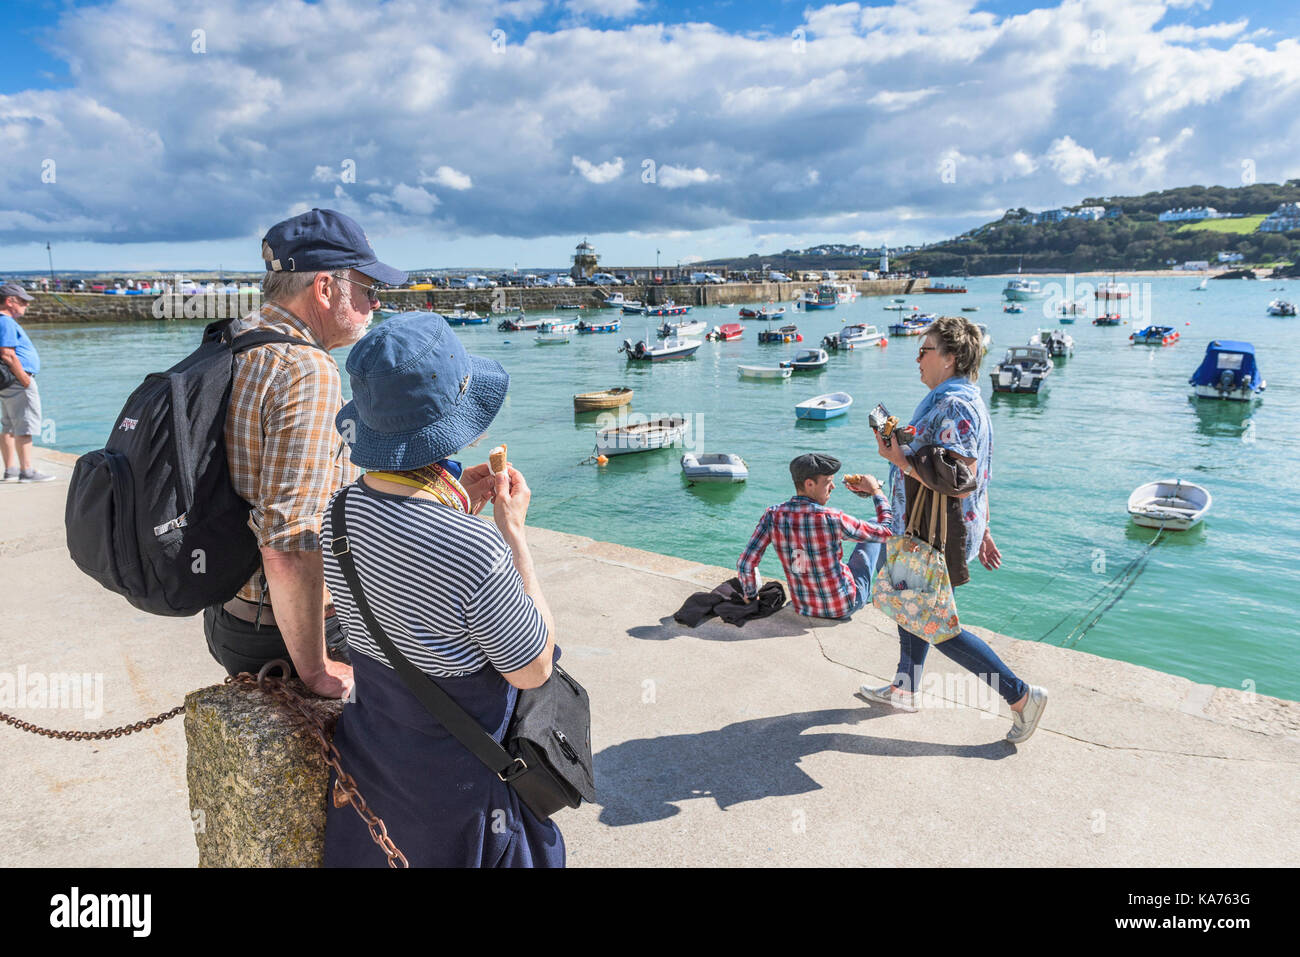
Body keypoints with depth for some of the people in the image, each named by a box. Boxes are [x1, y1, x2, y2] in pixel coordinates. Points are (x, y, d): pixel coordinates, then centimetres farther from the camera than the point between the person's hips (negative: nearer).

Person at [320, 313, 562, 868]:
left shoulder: (337, 515, -11)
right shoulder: (477, 551, -34)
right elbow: (533, 670, -18)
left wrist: (455, 504, 4)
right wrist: (513, 531, -16)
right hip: (457, 791, -6)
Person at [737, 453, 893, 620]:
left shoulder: (772, 516, -17)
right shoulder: (832, 519, -29)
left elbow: (745, 564, -13)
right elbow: (886, 531, -15)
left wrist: (751, 596, 6)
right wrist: (876, 490, 0)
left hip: (804, 609, 4)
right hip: (844, 607, -4)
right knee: (875, 533, 18)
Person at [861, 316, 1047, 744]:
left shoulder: (954, 405, -23)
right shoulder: (954, 399, 11)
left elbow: (960, 481, -31)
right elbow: (975, 476, 17)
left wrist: (901, 459, -24)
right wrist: (982, 529, 22)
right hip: (922, 531, 11)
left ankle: (1021, 695, 8)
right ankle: (905, 688, 38)